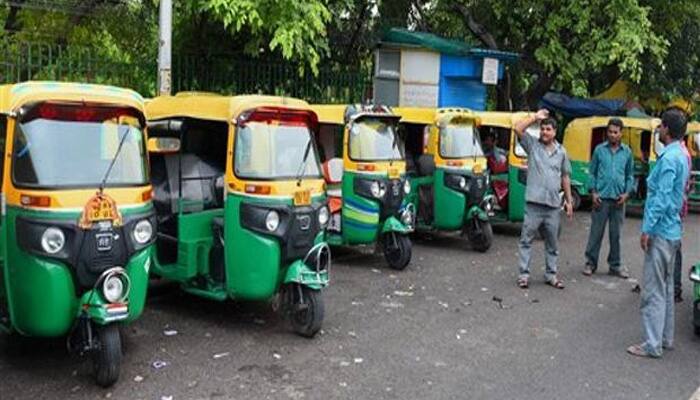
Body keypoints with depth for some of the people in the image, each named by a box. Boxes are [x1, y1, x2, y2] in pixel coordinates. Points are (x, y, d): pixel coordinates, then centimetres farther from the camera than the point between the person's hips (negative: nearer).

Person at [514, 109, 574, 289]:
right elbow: (518, 128, -13)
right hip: (534, 202, -3)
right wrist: (536, 116, -6)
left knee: (552, 242, 12)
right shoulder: (532, 144, 2)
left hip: (553, 205, 3)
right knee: (526, 239, 0)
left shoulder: (561, 151, 10)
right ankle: (524, 274, 7)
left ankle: (551, 274, 22)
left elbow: (565, 177, 15)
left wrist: (569, 201, 12)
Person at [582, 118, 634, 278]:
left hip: (618, 199, 2)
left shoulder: (627, 152, 7)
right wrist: (593, 192, -4)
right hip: (601, 198, -2)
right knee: (596, 232, 1)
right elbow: (592, 172, 5)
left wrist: (626, 193, 0)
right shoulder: (599, 149, 2)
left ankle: (615, 265, 19)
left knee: (616, 234, 9)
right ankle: (591, 263, 11)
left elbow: (630, 175, 12)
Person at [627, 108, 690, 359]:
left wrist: (647, 229, -20)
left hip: (660, 232, -10)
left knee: (653, 290, -5)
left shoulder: (669, 158, -18)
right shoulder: (681, 155, 14)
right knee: (666, 287, 17)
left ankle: (652, 345, 0)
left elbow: (661, 198, -23)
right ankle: (665, 338, 26)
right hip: (672, 231, 10)